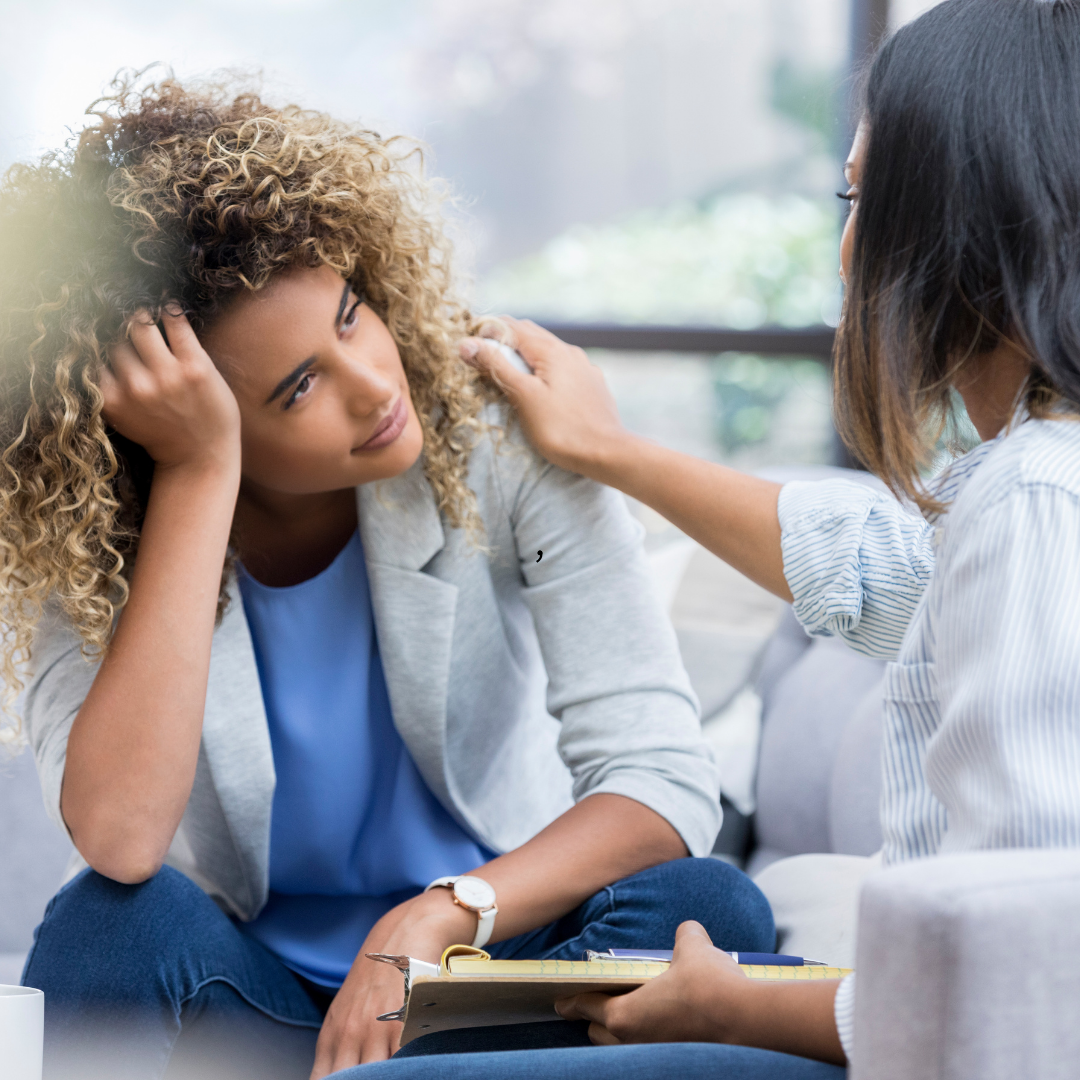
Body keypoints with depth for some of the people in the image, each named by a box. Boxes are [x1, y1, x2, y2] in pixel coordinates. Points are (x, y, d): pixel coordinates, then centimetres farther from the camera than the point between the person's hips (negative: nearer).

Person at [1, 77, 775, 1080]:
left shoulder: (498, 434, -14)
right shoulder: (81, 545, -14)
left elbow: (664, 779, -17)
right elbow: (119, 836, -33)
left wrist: (435, 920, -33)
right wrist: (200, 473, -31)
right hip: (244, 990, 0)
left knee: (704, 907, -28)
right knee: (116, 921, -31)